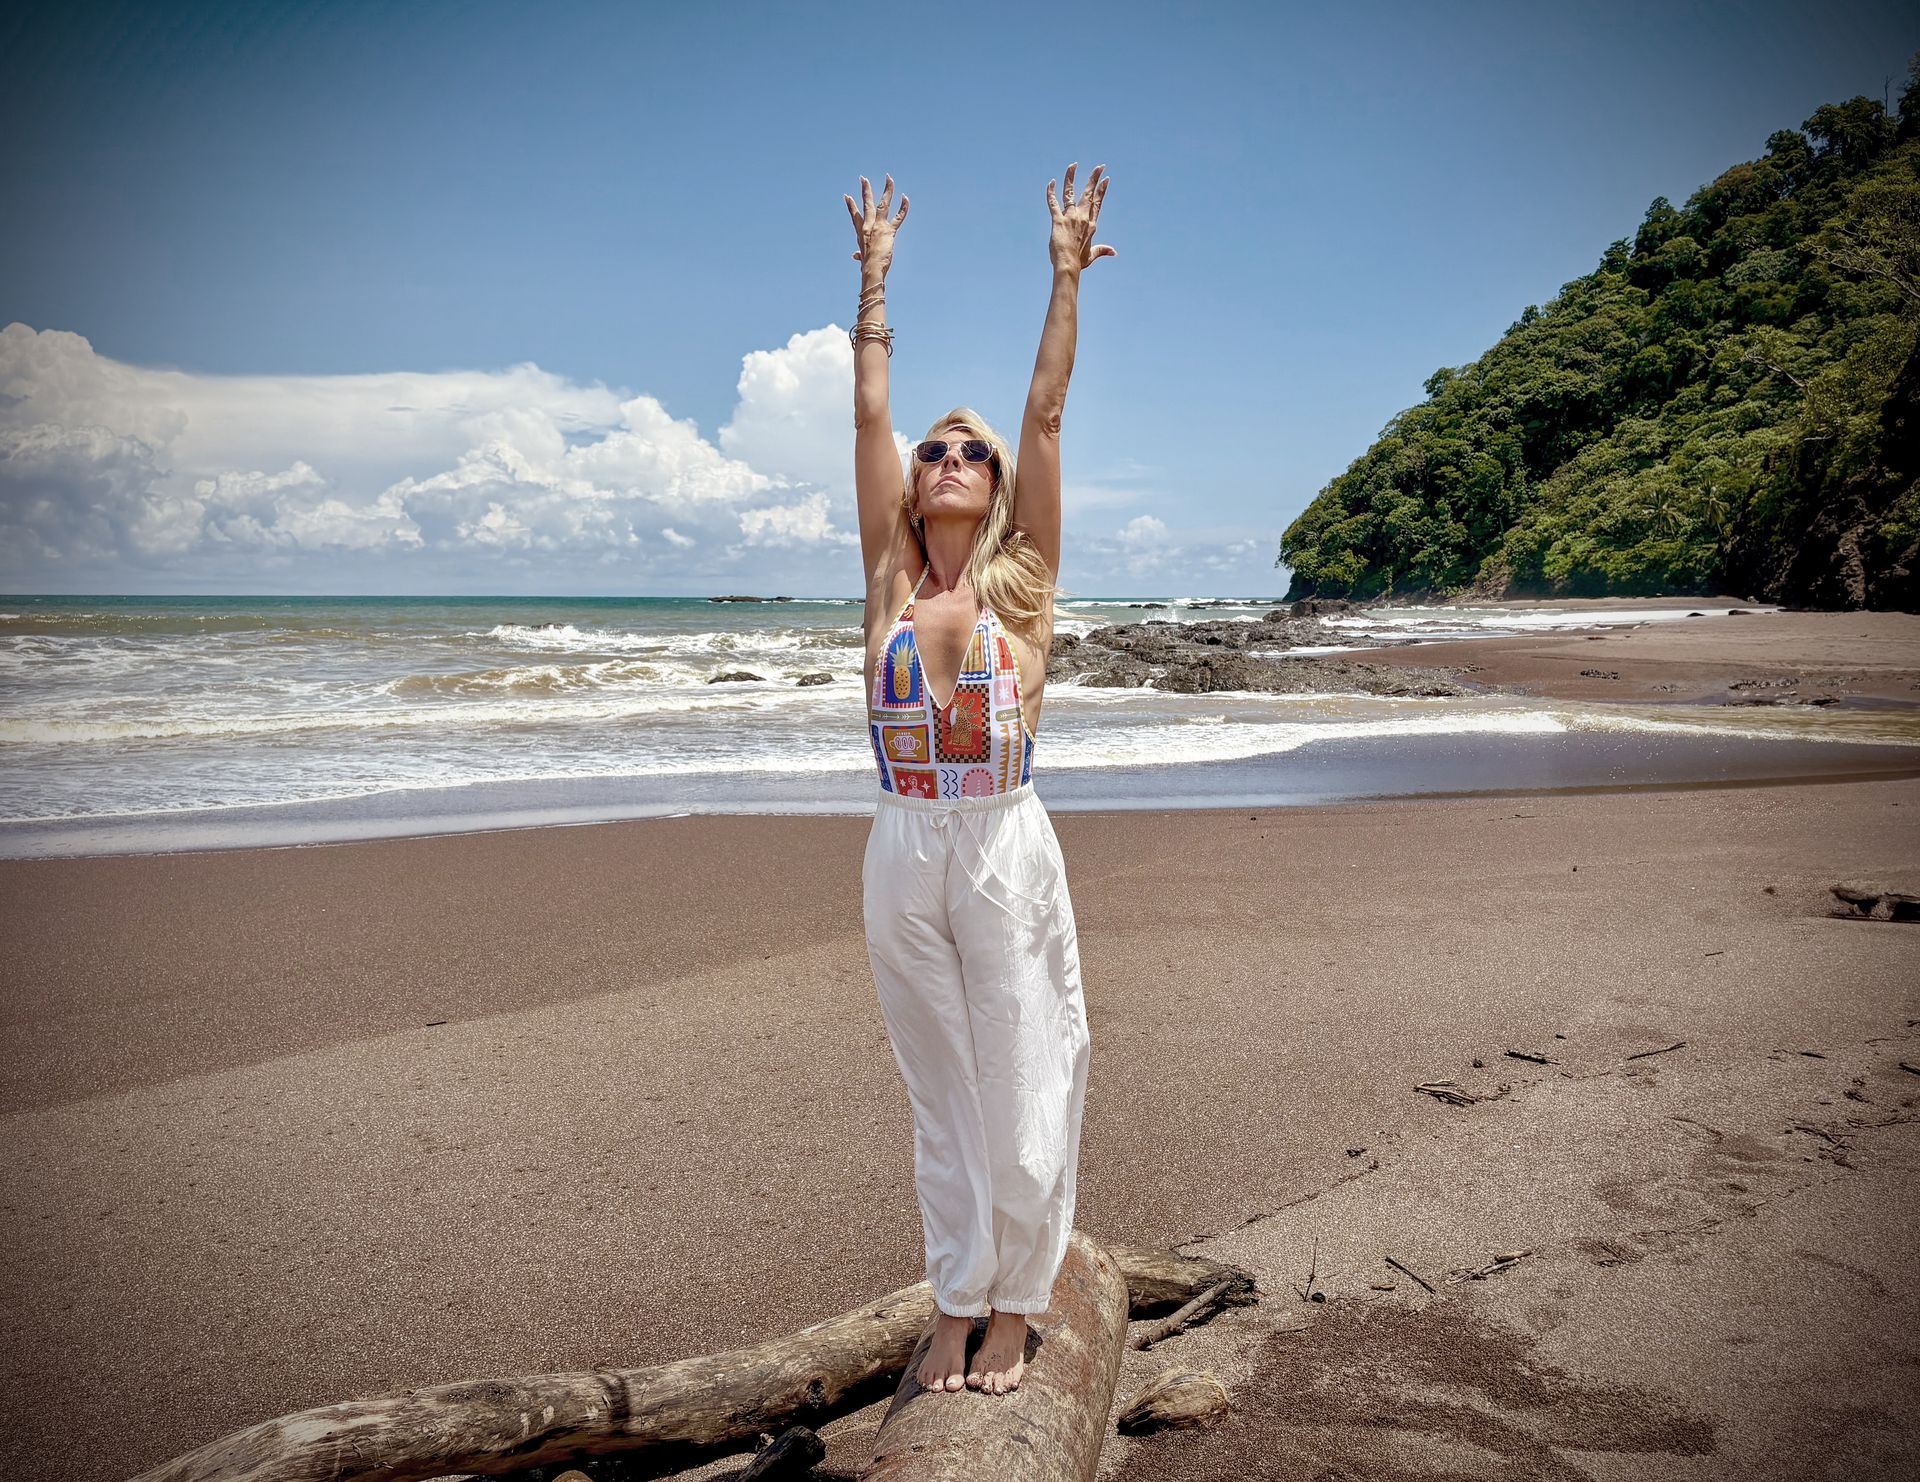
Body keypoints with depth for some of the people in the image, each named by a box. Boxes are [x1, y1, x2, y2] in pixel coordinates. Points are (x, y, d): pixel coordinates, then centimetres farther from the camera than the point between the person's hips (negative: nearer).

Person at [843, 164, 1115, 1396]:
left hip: (1005, 846, -2)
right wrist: (875, 280, 11)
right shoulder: (891, 577, 6)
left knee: (1017, 1083, 6)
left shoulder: (1022, 577, 2)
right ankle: (958, 1302, 28)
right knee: (940, 1089, 13)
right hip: (904, 852, 2)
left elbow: (1046, 415, 0)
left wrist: (1068, 275, 0)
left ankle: (1014, 1305, 25)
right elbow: (869, 415, 8)